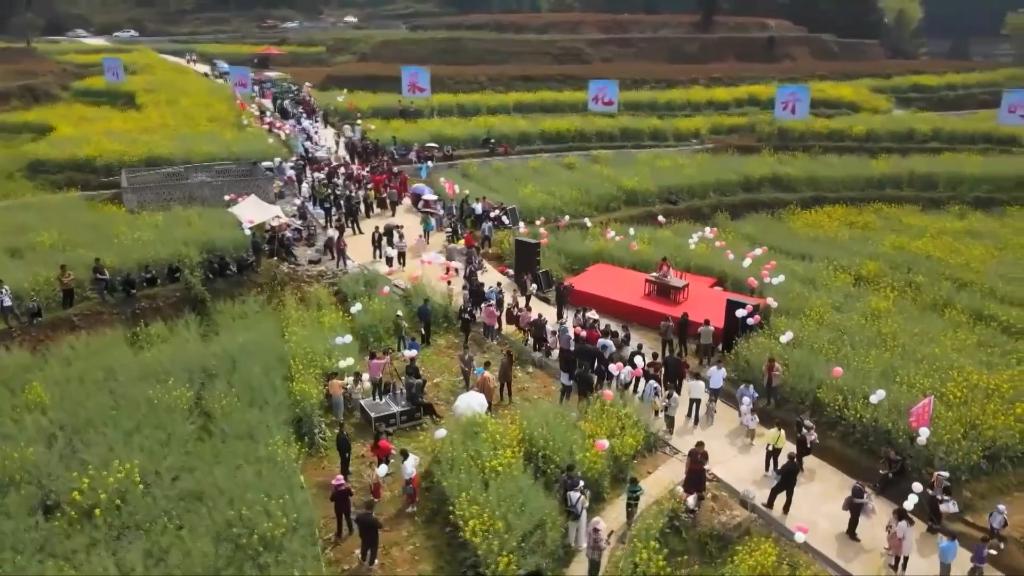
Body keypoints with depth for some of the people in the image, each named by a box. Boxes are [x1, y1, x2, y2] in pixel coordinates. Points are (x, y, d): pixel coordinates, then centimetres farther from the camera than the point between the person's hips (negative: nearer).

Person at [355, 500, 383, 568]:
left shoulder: (359, 516, -26)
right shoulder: (373, 519, -41)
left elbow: (356, 522, -3)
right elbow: (381, 526, -23)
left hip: (363, 536, 4)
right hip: (373, 538, -4)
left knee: (364, 547, 33)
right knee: (373, 550, 25)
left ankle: (363, 559, 59)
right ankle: (371, 563, 48)